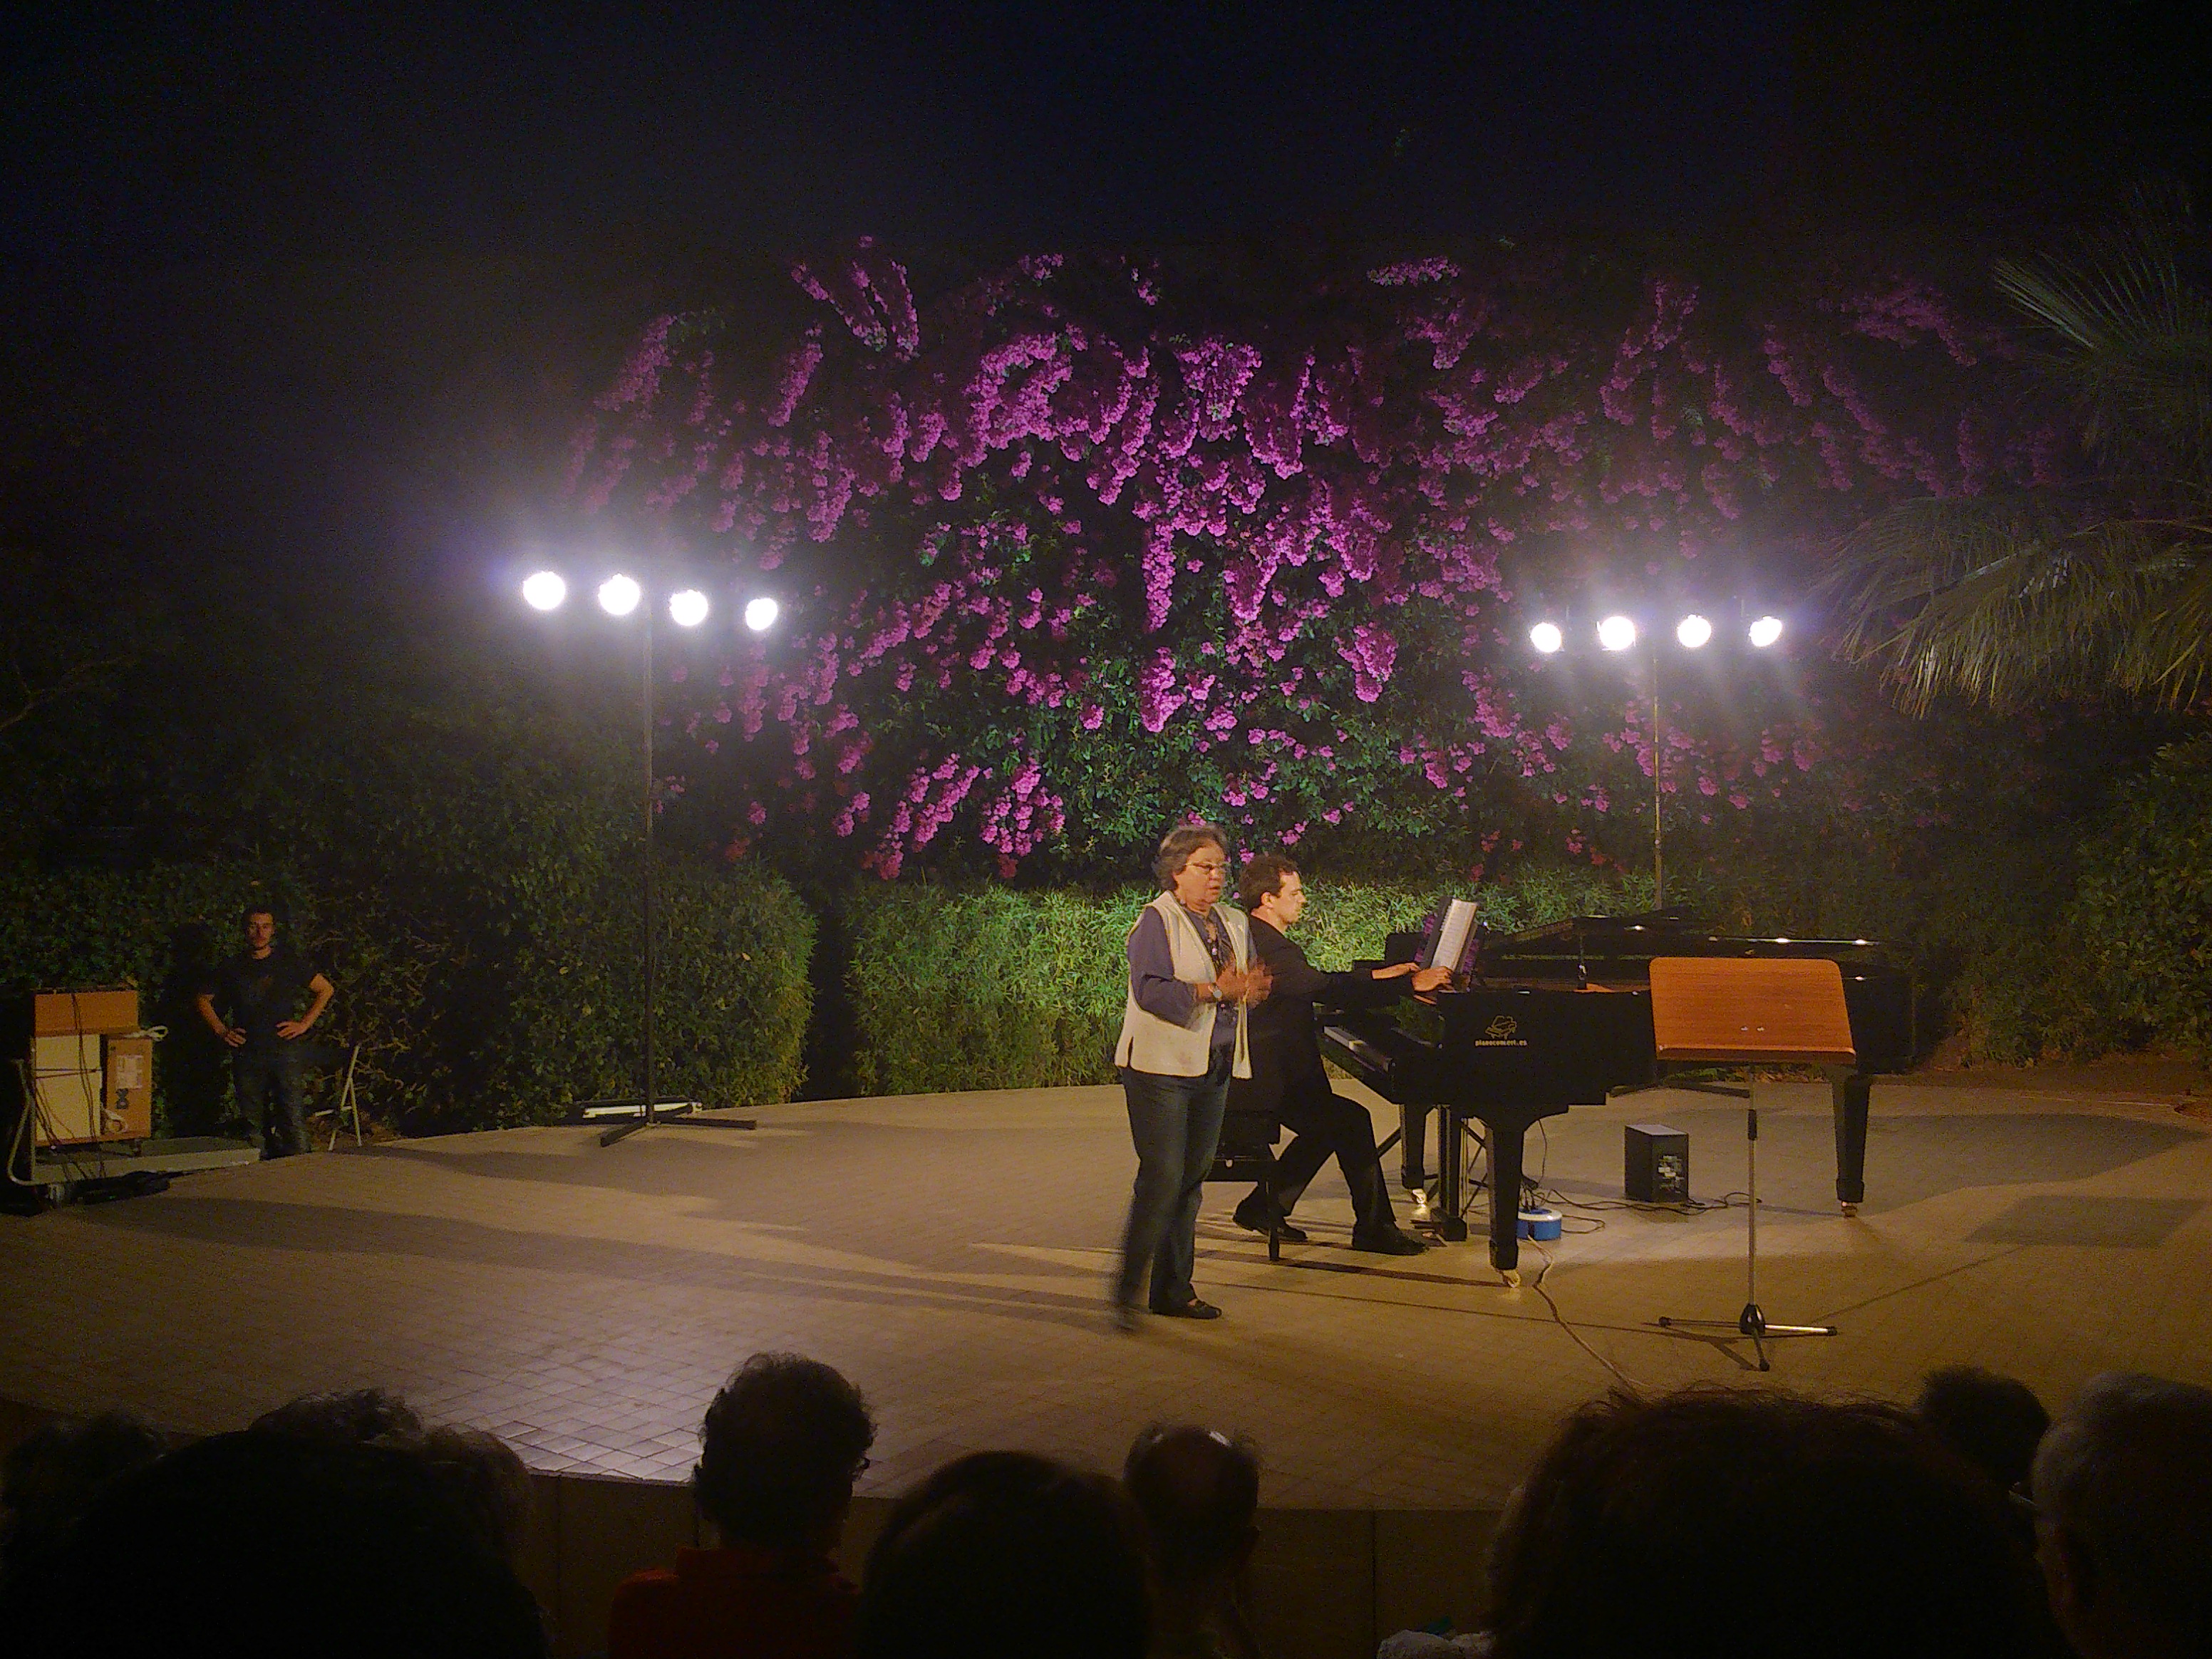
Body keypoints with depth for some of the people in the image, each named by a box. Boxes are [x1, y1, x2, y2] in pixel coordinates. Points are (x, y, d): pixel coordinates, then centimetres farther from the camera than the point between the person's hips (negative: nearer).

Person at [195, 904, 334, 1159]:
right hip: (247, 1056, 2)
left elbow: (325, 990, 13)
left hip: (284, 1051, -2)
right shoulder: (233, 967, 10)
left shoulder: (289, 961, 6)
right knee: (254, 1121, 4)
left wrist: (304, 1024, 4)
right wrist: (221, 1031, 9)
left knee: (293, 1117, -10)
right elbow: (204, 1000, 22)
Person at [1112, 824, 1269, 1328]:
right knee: (1162, 1177, -13)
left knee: (1192, 1180, 10)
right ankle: (1127, 1290, -6)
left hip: (1214, 1069, 8)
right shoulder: (1157, 920, -7)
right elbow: (1150, 990, -19)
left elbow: (1247, 989, 22)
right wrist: (1215, 991, -20)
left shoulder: (1234, 924, 17)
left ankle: (1173, 1290, 18)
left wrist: (1254, 988, -2)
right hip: (1161, 1066, -7)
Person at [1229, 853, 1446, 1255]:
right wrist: (1410, 985, -26)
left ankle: (1262, 1207, 24)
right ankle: (1374, 1227, -2)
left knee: (1333, 1123, 21)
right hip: (1260, 1081, -11)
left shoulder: (1259, 939, 14)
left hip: (1250, 1072, 11)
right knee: (1352, 1120, -11)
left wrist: (1376, 977, 19)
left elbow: (1315, 984, 24)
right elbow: (1326, 990, -28)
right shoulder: (1265, 945, -20)